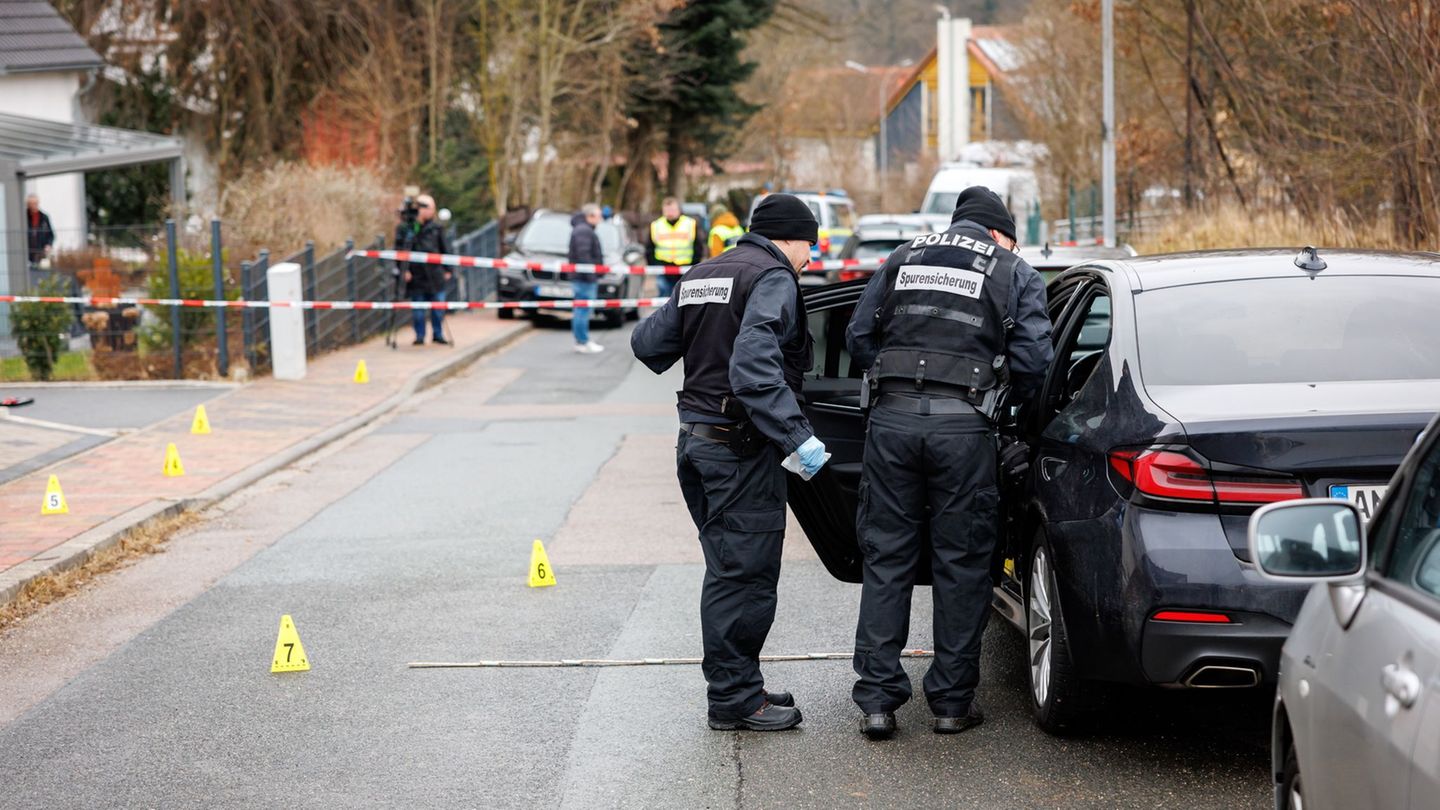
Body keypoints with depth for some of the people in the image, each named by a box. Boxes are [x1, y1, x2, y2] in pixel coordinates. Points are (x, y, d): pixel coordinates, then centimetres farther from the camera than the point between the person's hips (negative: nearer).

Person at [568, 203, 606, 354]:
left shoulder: (584, 230, 20)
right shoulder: (583, 231, -15)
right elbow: (583, 254, -23)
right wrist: (590, 273, -23)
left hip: (583, 276, 11)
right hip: (585, 276, -11)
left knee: (580, 310, 15)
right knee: (583, 309, -9)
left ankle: (582, 341, 21)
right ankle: (583, 342, -8)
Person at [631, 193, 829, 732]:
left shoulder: (699, 277, 14)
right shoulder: (772, 279, -13)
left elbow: (648, 342, 19)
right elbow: (755, 368, -26)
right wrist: (798, 436, -28)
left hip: (695, 439, 9)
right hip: (742, 446, -9)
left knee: (729, 571, 17)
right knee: (745, 573, -3)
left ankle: (736, 687, 24)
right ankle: (733, 699, 2)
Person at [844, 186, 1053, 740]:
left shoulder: (903, 259, 18)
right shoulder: (1015, 273, 9)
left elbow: (859, 338, 14)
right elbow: (1032, 359, 1)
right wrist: (1005, 397, 20)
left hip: (891, 419, 2)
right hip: (963, 426, -2)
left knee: (885, 559, 8)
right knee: (961, 564, 7)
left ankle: (877, 699, 7)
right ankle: (952, 702, 12)